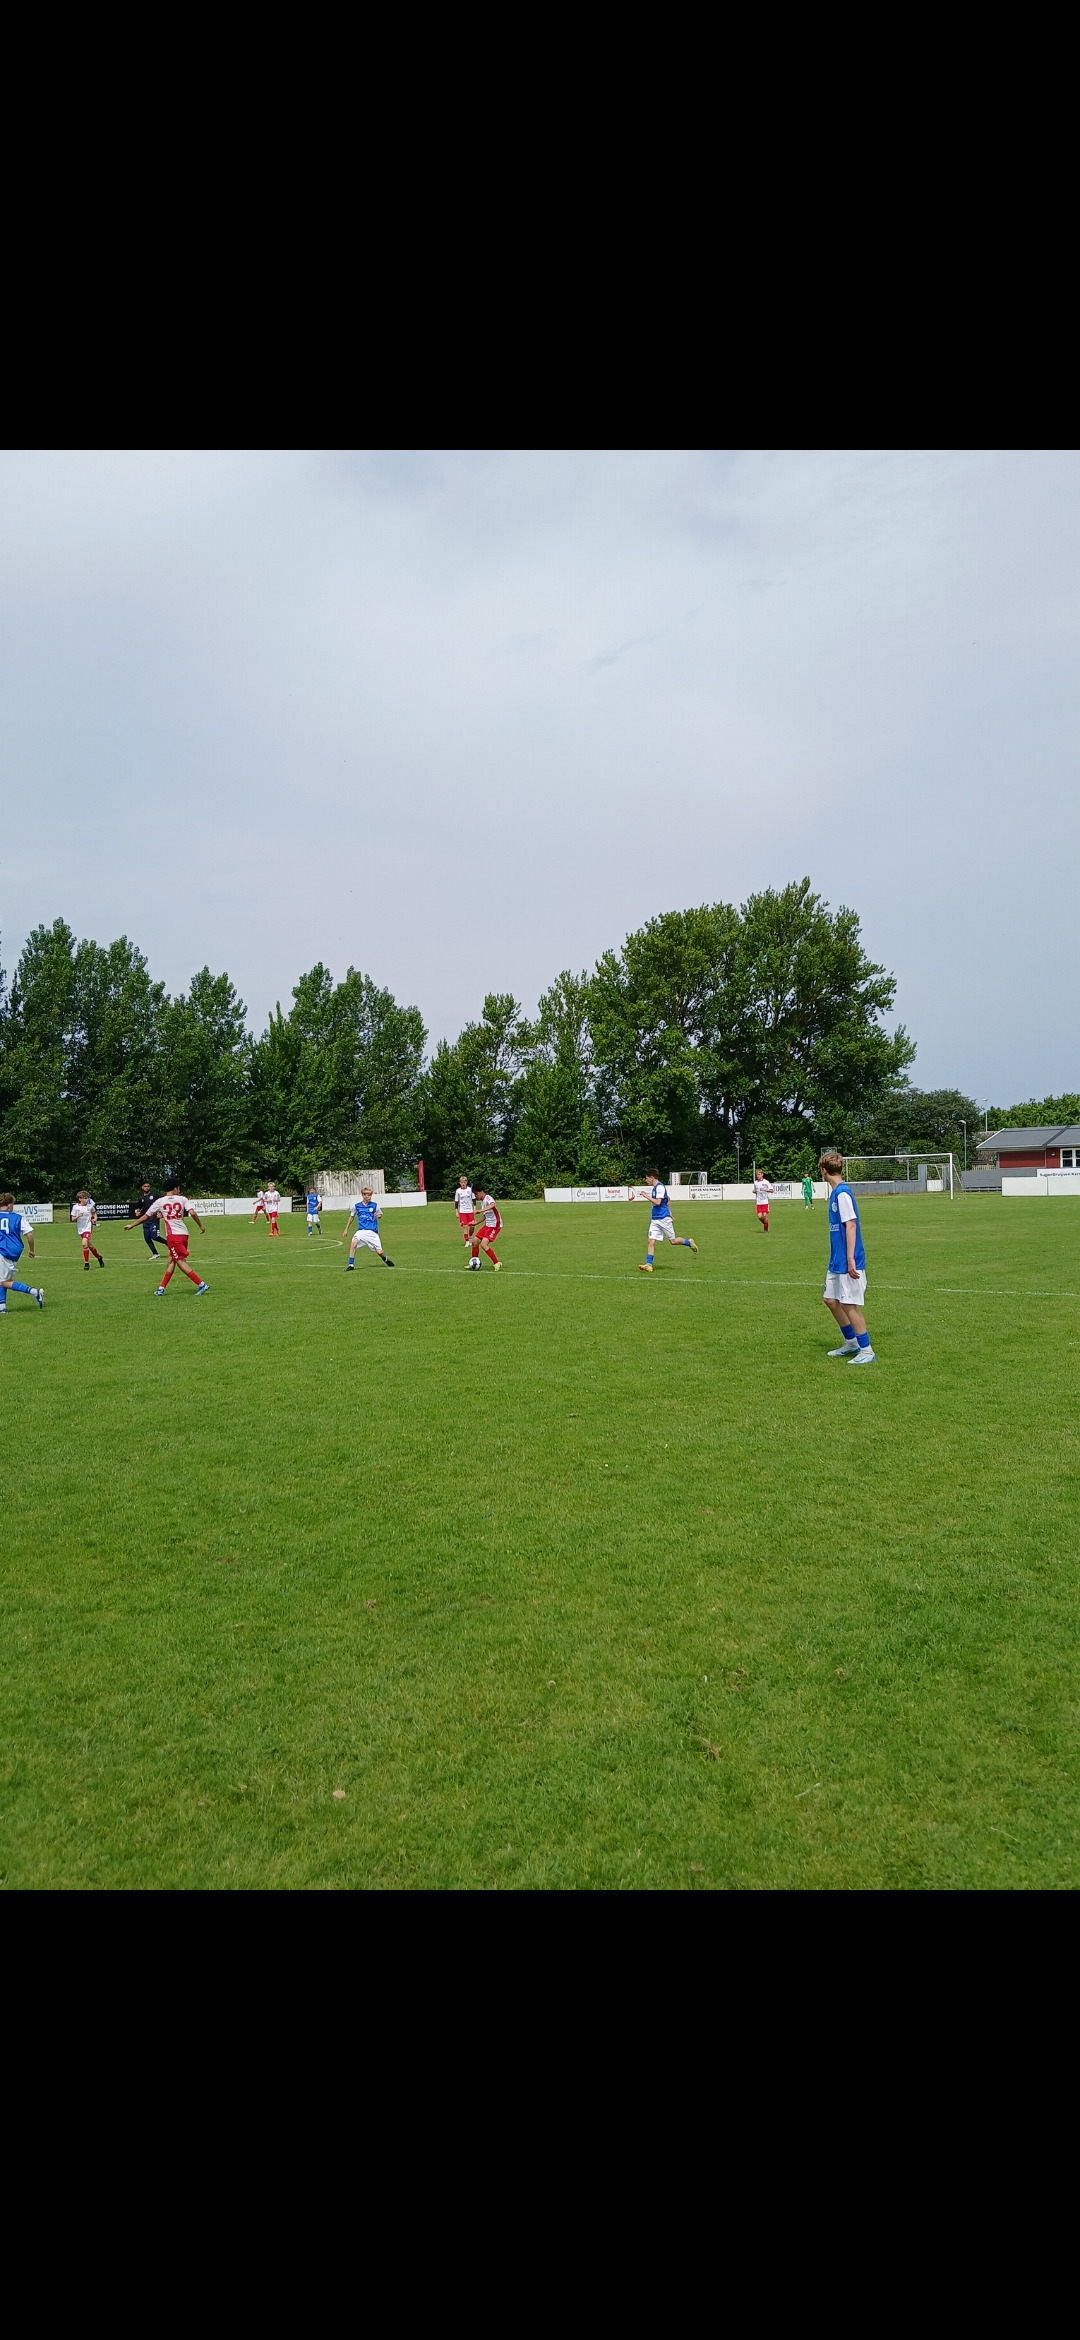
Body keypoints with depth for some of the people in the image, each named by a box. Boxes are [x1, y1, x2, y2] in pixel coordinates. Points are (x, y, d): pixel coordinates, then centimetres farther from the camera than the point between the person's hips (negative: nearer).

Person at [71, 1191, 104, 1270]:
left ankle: (86, 1263, -12)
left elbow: (94, 1212, 16)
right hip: (80, 1229, 3)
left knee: (84, 1243, -20)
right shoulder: (75, 1207, -3)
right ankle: (99, 1257, 35)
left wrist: (95, 1218, -3)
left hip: (88, 1227, -3)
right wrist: (78, 1216, -21)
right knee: (89, 1245, 12)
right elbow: (73, 1219, -1)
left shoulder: (90, 1206, -3)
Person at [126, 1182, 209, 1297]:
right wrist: (201, 1226, 2)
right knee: (171, 1261, 14)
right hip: (183, 1234, 4)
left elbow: (145, 1217, 9)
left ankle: (201, 1284, -11)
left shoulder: (160, 1201, 2)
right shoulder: (182, 1199, 4)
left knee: (181, 1262, -2)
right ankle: (162, 1288, 18)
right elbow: (192, 1213, -10)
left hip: (172, 1235, -4)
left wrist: (131, 1225, 22)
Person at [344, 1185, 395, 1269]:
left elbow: (380, 1215, 12)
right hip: (361, 1230, 1)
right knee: (353, 1243, -28)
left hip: (372, 1231, -1)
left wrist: (378, 1215, -13)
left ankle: (386, 1259, 32)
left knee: (379, 1252, -4)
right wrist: (346, 1229, 19)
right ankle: (351, 1265, -19)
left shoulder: (375, 1205, -1)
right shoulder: (356, 1206, 2)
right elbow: (351, 1216, 17)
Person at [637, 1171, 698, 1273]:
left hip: (664, 1218, -9)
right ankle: (648, 1265, -8)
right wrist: (670, 1214, 29)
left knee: (673, 1241, 2)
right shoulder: (654, 1188, 16)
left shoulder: (660, 1187, -14)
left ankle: (689, 1242, 28)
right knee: (651, 1241, -4)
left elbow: (658, 1202, -25)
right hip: (655, 1219, 9)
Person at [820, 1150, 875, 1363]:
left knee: (849, 1305, -3)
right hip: (837, 1262, 10)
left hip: (847, 1263, -10)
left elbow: (851, 1225, -21)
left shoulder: (842, 1193, -17)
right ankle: (851, 1343, 30)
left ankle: (867, 1352, 8)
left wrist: (850, 1259, -23)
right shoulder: (835, 1192, 10)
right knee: (831, 1300, 16)